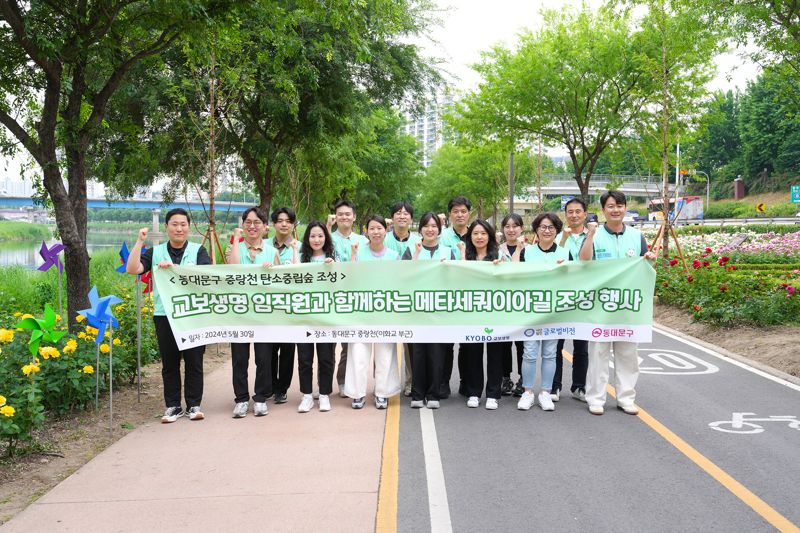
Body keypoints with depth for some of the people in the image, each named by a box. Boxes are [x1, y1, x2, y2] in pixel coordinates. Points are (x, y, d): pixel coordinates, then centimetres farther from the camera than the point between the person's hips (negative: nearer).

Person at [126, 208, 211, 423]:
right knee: (169, 363, 7)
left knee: (194, 361, 3)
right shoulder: (155, 252, 10)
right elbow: (132, 269, -2)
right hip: (164, 315, 2)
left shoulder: (198, 251, 5)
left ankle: (194, 405, 14)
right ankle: (173, 406, 17)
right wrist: (140, 241, -6)